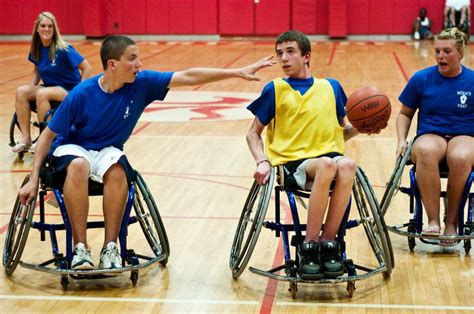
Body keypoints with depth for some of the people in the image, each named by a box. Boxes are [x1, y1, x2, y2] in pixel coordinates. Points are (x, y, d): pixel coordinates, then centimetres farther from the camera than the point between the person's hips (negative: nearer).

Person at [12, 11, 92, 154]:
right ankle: (25, 138, -19)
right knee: (21, 91, -18)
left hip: (69, 90, -6)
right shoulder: (37, 49, 1)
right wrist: (31, 88, 3)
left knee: (42, 94, -34)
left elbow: (87, 68, -15)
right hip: (50, 87, 6)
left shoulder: (63, 50, -17)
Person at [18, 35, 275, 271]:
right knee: (78, 166, -38)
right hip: (71, 147, -3)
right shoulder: (81, 94, -21)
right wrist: (34, 179, -15)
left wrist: (239, 72, -18)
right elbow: (49, 134, -12)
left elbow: (189, 77, -13)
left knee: (117, 170, -33)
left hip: (107, 150, 3)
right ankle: (80, 249, -31)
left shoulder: (141, 83, -13)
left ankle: (110, 248, -24)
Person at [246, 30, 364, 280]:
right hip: (292, 163, -2)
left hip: (329, 154, 2)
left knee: (347, 165, -35)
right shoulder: (275, 89, 9)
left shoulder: (331, 87, 15)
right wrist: (262, 161, -6)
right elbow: (254, 133, 12)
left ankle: (327, 243, -26)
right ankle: (309, 247, -27)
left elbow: (344, 130, 22)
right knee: (326, 165, -37)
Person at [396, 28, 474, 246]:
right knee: (426, 151, -39)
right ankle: (433, 220, -35)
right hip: (430, 136, 1)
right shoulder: (421, 79, 6)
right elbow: (405, 114, 15)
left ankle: (452, 222, -22)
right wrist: (402, 141, 0)